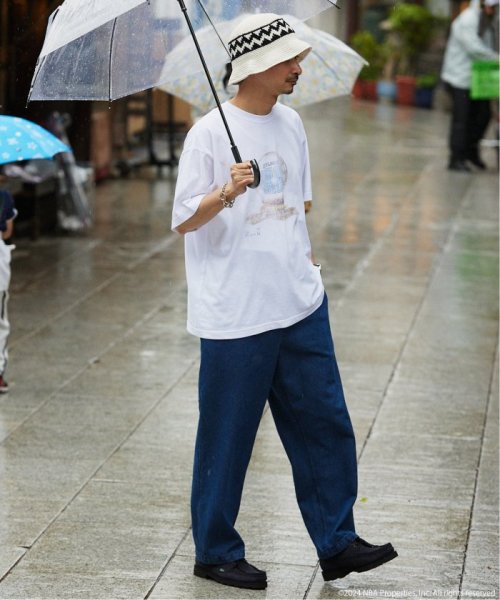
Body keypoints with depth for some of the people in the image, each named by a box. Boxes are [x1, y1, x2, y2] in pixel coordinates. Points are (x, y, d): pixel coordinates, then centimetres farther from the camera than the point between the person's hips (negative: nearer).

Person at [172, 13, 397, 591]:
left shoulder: (290, 124, 9)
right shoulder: (210, 134, -12)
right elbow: (184, 221, -13)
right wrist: (227, 193, -29)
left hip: (300, 305, 7)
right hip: (236, 315, -7)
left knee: (325, 424, 8)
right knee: (227, 437, 4)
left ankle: (336, 543, 18)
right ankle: (215, 552, 18)